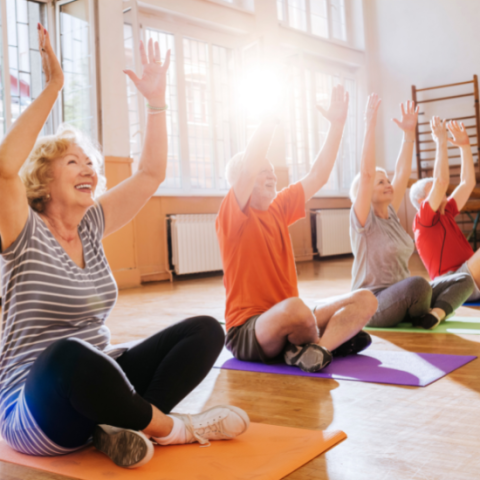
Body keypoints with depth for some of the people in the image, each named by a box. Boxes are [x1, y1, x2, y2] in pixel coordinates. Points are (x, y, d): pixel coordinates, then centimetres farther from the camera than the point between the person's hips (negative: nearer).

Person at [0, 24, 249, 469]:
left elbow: (151, 173, 7)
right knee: (70, 354, -42)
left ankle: (123, 427, -19)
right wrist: (51, 88, -26)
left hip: (95, 387, 6)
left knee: (205, 330, -8)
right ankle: (166, 426, -18)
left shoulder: (90, 227, 7)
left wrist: (156, 100, -1)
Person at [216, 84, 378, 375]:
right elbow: (249, 167, -24)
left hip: (288, 323, 7)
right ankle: (334, 337, -7)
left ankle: (315, 348, -26)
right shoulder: (233, 214, -7)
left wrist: (337, 124, 4)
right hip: (248, 332, -7)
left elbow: (318, 176, 11)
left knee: (365, 299, -5)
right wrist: (273, 117, -22)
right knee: (296, 308, -39)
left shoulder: (278, 208, 12)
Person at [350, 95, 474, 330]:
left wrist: (409, 133, 4)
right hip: (373, 305, -8)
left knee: (464, 280, 0)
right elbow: (366, 173, -22)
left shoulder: (390, 215, 10)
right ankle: (422, 318, -8)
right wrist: (370, 125, -24)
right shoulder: (363, 220, -10)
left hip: (402, 299, 8)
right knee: (417, 284, -37)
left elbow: (403, 173, 10)